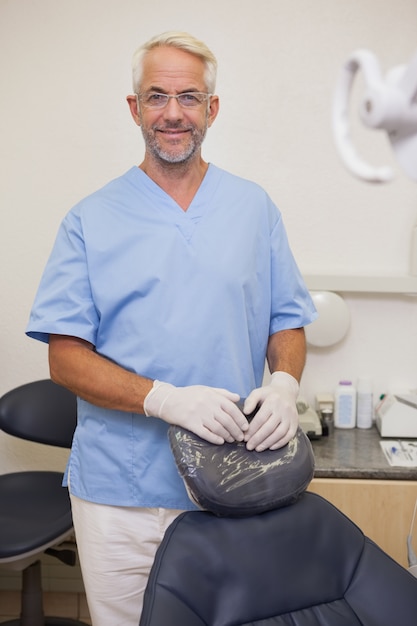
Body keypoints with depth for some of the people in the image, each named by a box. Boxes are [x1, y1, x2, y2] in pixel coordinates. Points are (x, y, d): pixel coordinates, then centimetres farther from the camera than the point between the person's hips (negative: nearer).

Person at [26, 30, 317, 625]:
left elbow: (287, 321, 10)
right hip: (119, 493, -1)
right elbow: (65, 358, -6)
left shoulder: (255, 207, 6)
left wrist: (285, 384, -13)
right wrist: (166, 398, -22)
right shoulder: (90, 220, -1)